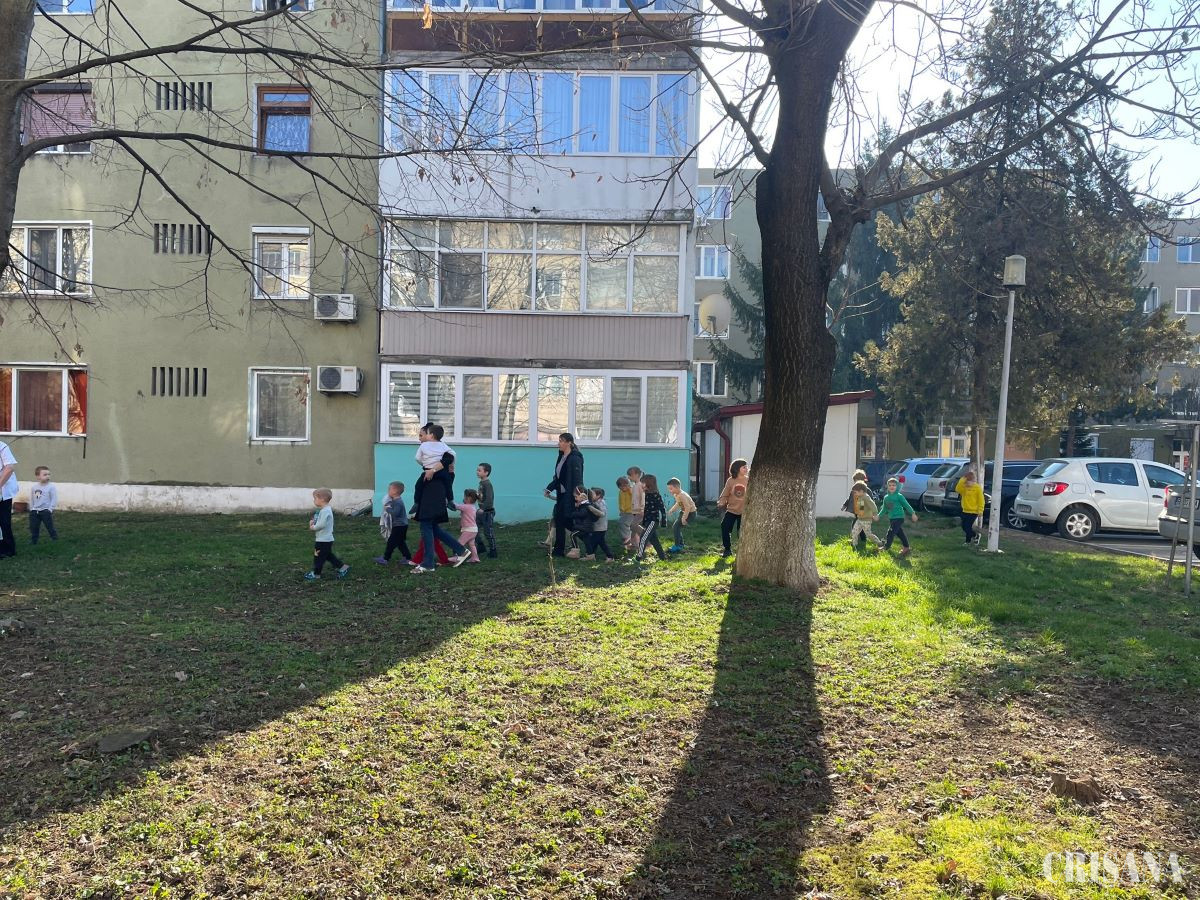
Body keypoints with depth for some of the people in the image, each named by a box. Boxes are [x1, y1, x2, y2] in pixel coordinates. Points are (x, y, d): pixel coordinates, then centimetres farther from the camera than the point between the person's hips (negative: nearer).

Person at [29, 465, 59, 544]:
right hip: (35, 511, 5)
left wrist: (50, 509, -14)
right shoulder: (34, 487, 4)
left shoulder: (51, 487, -10)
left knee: (50, 526, -2)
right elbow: (31, 499, 13)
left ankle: (55, 538, 8)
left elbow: (54, 499, -10)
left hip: (46, 511, -5)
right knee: (34, 527, 11)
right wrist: (31, 508, 7)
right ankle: (33, 541, 23)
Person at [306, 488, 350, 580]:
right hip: (325, 539, 10)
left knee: (318, 556, 3)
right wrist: (313, 522, 3)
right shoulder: (325, 510, 12)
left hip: (323, 540, -10)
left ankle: (316, 574, 15)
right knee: (328, 555, 17)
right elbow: (320, 522, 20)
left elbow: (322, 524, -29)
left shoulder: (325, 511, -21)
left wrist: (313, 527, -13)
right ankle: (343, 567, 20)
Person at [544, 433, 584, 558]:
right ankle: (558, 550, 14)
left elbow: (577, 479, -19)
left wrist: (576, 495, -22)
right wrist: (549, 488, 10)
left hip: (570, 496, -9)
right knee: (559, 521, 9)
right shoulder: (562, 457, 12)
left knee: (567, 522, -3)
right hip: (561, 495, 9)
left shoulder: (575, 458, -15)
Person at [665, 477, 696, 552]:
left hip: (690, 513, -10)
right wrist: (670, 511, 13)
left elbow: (688, 507, -34)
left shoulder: (682, 495, -30)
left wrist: (684, 518, -31)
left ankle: (677, 546, -6)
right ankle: (680, 544, 28)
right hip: (683, 511, 10)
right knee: (676, 527, 15)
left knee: (677, 526, -13)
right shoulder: (676, 495, 1)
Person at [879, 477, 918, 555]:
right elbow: (884, 509, 17)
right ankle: (906, 548, 22)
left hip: (899, 517, -6)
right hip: (891, 518, 6)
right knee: (900, 533, 12)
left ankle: (886, 547, 1)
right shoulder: (886, 497, 10)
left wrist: (913, 514, -7)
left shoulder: (899, 496, -7)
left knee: (891, 532, -10)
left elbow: (906, 505, -5)